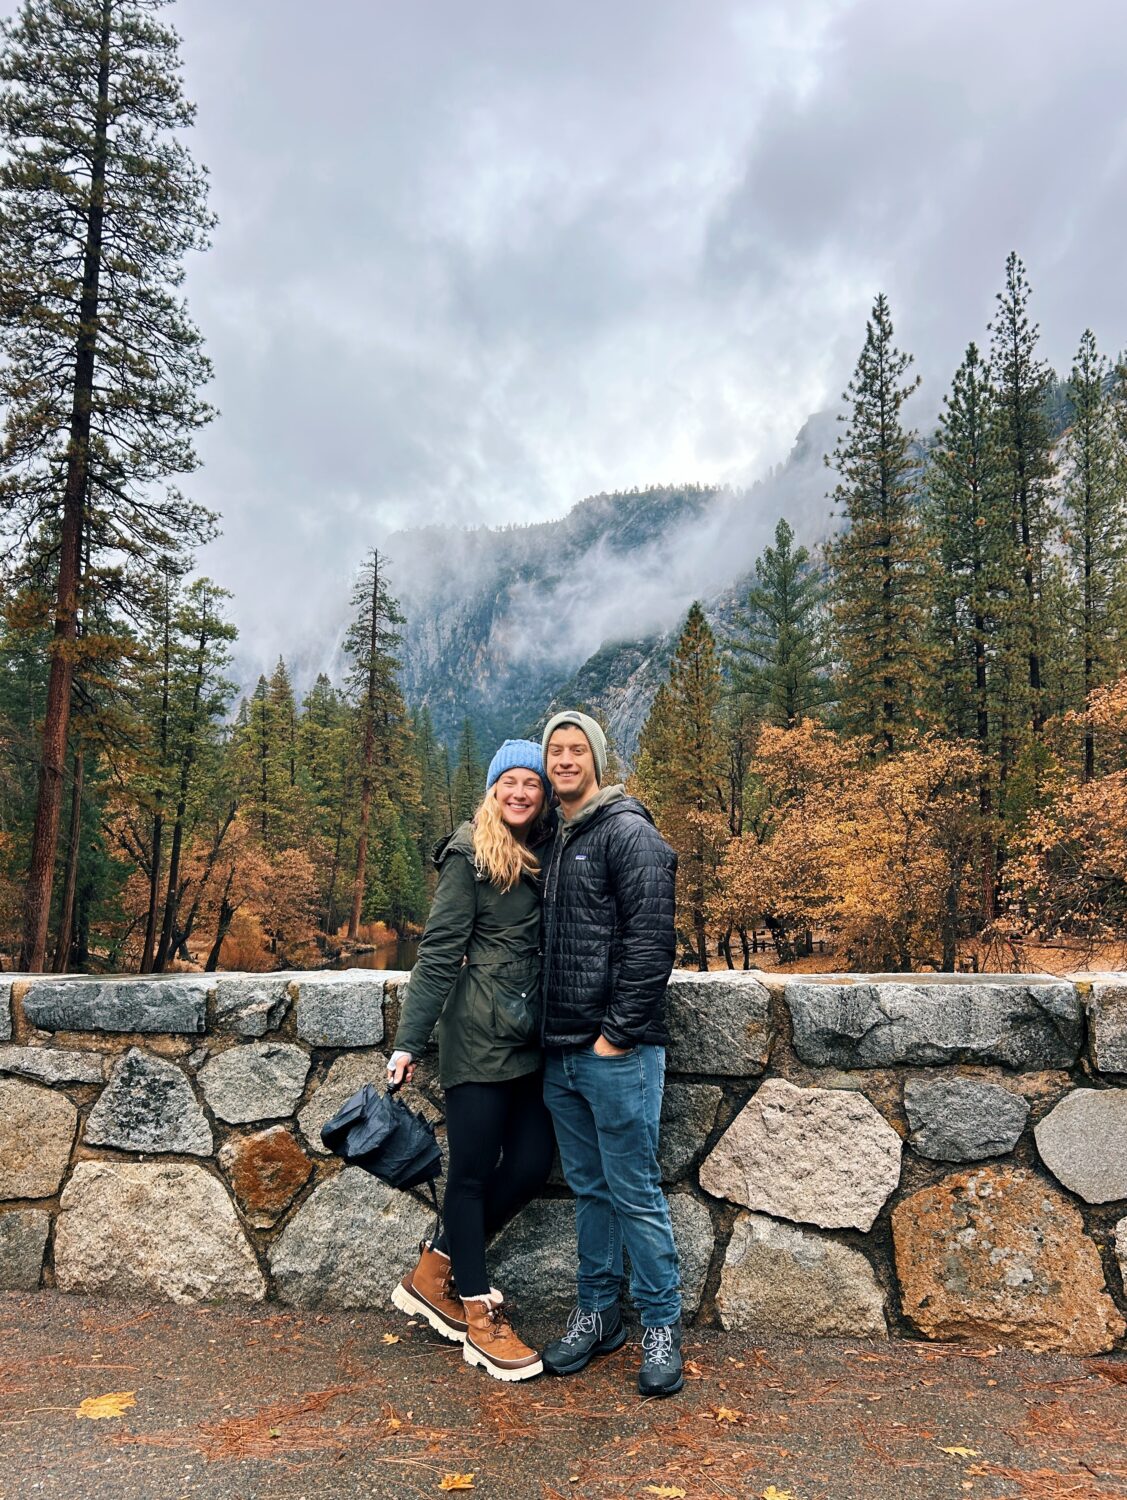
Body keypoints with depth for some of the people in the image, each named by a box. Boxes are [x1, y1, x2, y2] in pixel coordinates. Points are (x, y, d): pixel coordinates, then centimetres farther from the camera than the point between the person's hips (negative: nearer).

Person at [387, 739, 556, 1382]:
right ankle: (478, 1312, 20)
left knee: (533, 1163, 6)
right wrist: (410, 1039, -12)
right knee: (474, 1169, 4)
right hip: (480, 1035, -6)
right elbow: (440, 950, -10)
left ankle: (437, 1270, 25)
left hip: (534, 1038, 6)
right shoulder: (470, 854, -7)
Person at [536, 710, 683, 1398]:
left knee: (635, 1194, 1)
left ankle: (663, 1327, 16)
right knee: (590, 1189, 17)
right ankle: (599, 1314, 30)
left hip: (616, 1051, -8)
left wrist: (618, 1032, -17)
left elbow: (651, 940, -17)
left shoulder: (628, 831, -9)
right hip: (561, 1054, 8)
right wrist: (553, 1035, 14)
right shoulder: (555, 842, 16)